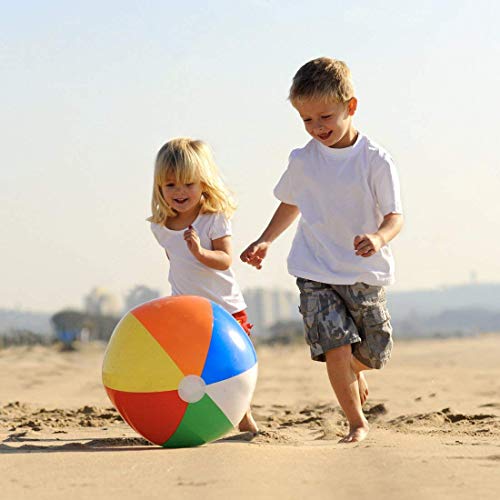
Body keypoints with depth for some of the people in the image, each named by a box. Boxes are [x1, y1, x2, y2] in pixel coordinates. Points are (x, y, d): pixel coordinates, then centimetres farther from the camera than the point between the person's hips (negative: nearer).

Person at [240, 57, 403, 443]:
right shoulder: (303, 161, 0)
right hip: (316, 273, 0)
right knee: (336, 348, -15)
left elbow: (395, 216, -12)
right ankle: (357, 422, 2)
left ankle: (355, 372, 49)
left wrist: (379, 237, -33)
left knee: (373, 353, 11)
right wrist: (266, 241, 11)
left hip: (365, 273, 0)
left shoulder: (375, 161, -9)